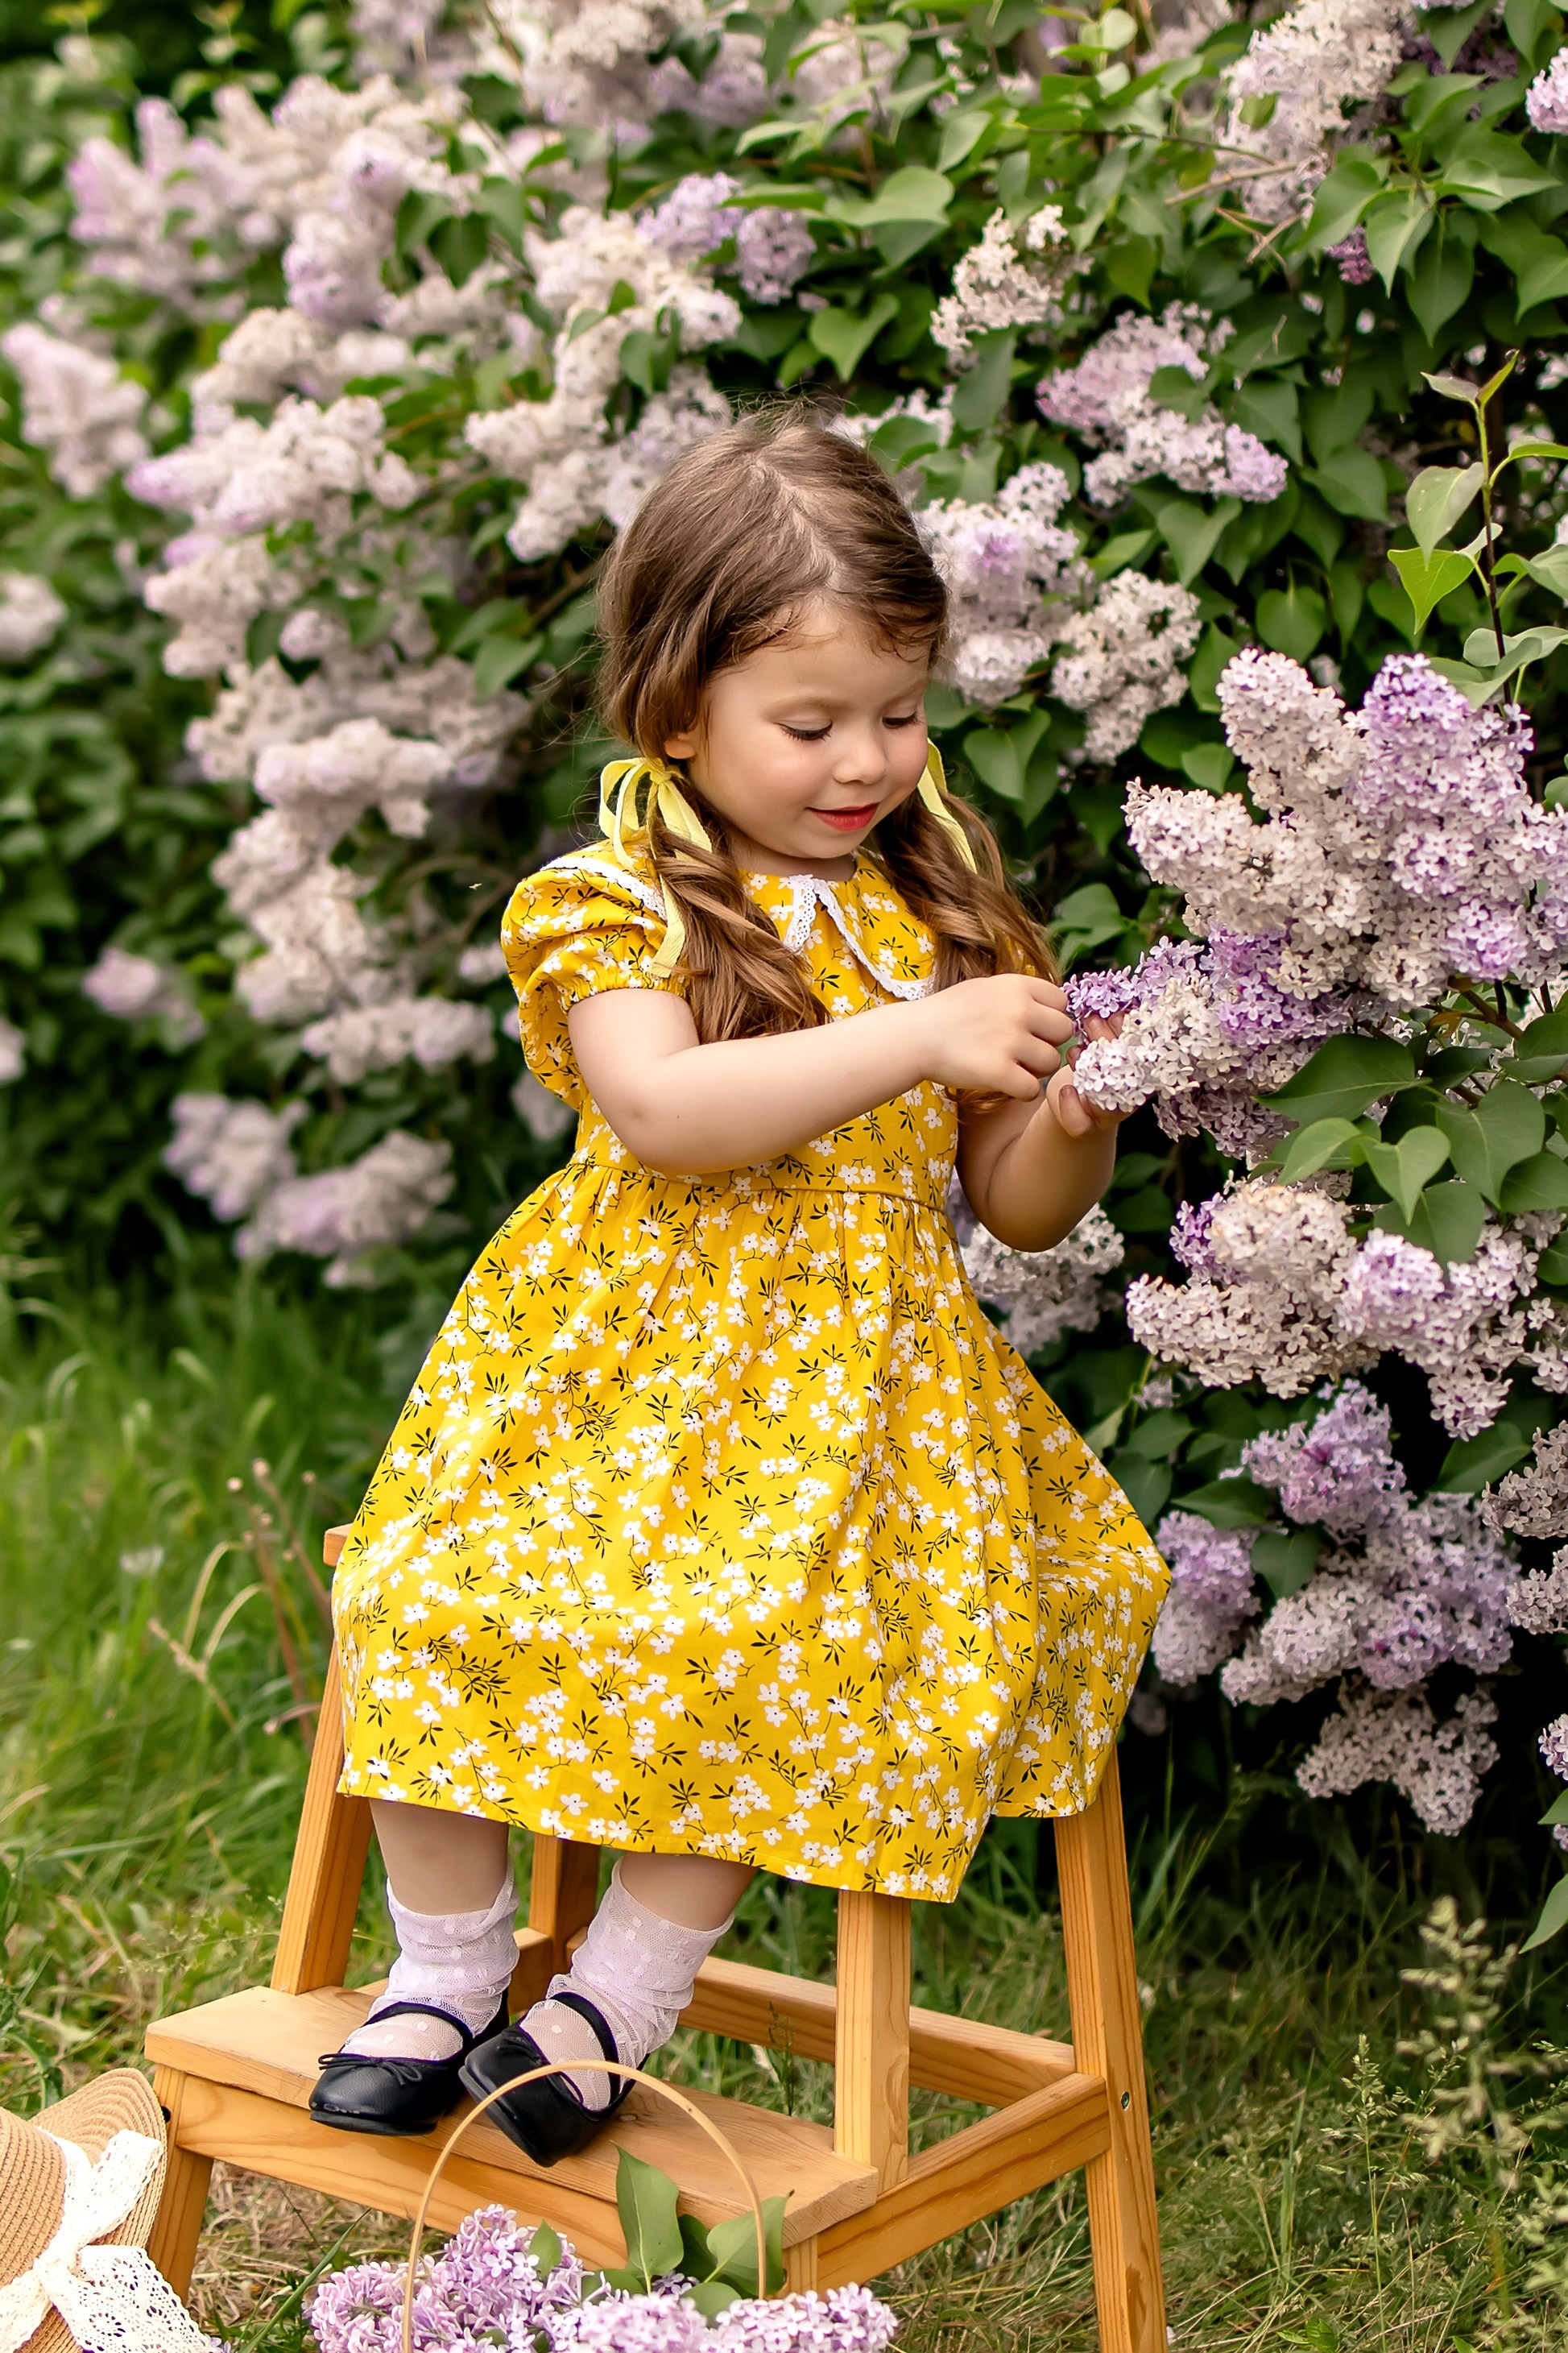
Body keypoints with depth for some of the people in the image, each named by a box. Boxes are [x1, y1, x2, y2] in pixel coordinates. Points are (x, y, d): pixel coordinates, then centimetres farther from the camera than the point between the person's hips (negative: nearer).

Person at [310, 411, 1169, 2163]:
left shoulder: (944, 917, 9)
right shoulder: (608, 905, -2)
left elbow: (1018, 1212, 13)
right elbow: (657, 1110, -23)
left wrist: (1073, 1122, -11)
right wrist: (913, 1040, -28)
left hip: (848, 1375, 1)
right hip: (618, 1351, -1)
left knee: (764, 1655, -23)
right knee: (434, 1612, -18)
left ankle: (619, 2001, -2)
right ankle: (447, 1968, 7)